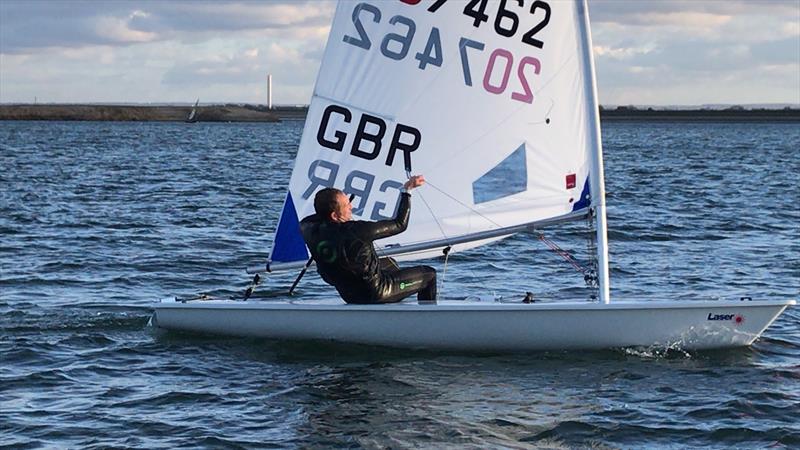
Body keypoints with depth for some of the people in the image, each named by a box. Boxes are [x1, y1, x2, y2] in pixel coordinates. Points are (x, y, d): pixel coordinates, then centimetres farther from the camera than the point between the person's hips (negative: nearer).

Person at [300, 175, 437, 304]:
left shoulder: (312, 231, -17)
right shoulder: (356, 232, -35)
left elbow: (304, 223, 13)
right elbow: (400, 224, -23)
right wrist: (406, 190, -16)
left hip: (348, 295, 7)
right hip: (375, 294, -7)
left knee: (389, 262, 35)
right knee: (429, 274, 8)